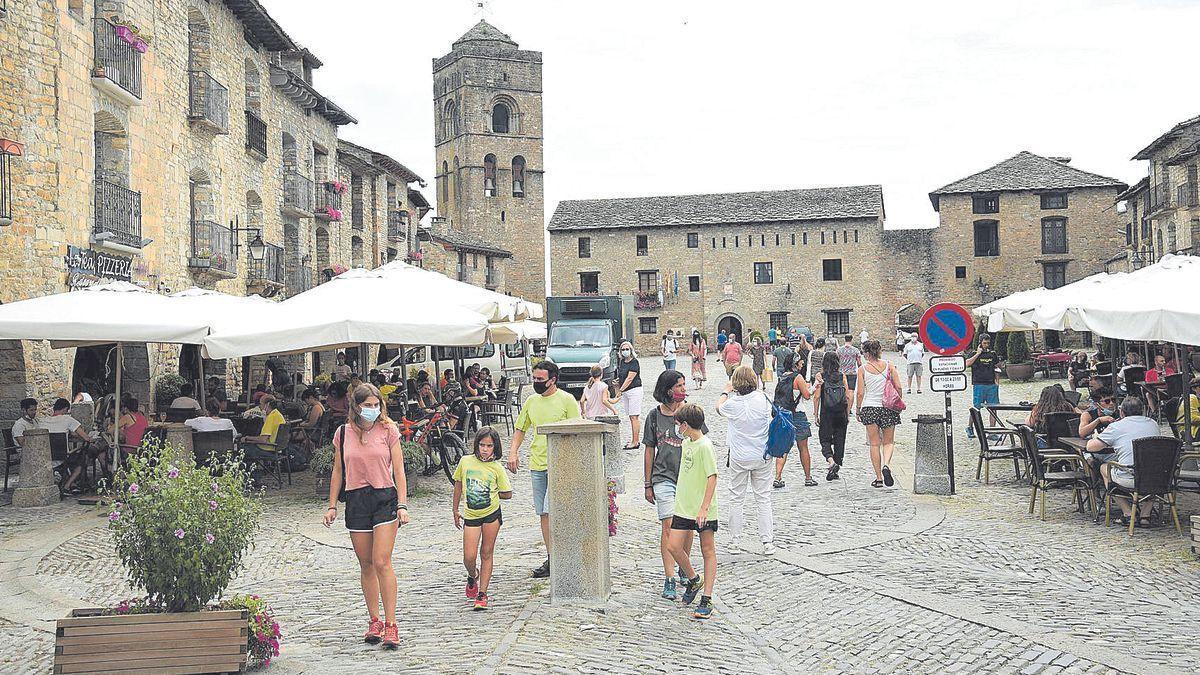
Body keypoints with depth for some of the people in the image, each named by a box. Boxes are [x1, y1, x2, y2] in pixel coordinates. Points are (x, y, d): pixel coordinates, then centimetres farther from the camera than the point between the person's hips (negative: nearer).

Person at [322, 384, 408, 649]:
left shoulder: (388, 430, 0)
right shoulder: (343, 433, 6)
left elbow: (398, 470, 0)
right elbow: (337, 471, 14)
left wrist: (402, 505, -7)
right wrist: (332, 505, 10)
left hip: (384, 497, -3)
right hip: (355, 500, 3)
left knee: (382, 562, -11)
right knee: (366, 565, 7)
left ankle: (391, 625, -7)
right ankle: (374, 621, 17)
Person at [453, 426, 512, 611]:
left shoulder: (497, 468, -4)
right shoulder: (465, 462, -1)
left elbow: (507, 494, 4)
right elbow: (458, 485, 12)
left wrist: (490, 494, -1)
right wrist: (455, 510, 14)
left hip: (492, 514, -1)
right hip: (471, 515, 1)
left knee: (486, 554, 5)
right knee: (469, 557, -3)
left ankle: (482, 594, 12)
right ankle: (472, 577, 31)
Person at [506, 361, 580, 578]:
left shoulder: (566, 400, -5)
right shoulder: (531, 402, 11)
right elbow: (520, 430, 19)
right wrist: (512, 453, 3)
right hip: (537, 464, 6)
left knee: (551, 511, -12)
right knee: (543, 513, 9)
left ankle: (553, 560, -5)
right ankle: (552, 557, 17)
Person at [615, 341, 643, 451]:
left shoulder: (634, 362, -11)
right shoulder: (621, 362, 13)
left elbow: (629, 379, -16)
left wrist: (620, 390, -17)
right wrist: (617, 381, 6)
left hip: (634, 390, -8)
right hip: (625, 392, 8)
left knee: (634, 417, -8)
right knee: (631, 417, 9)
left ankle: (635, 442, -8)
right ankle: (637, 440, 14)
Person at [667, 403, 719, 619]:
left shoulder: (705, 446, -15)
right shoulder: (686, 443, 11)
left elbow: (712, 478, -19)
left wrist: (704, 508, -23)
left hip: (704, 511, -8)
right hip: (684, 507, 8)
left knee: (708, 551, 2)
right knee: (674, 546, 1)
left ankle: (707, 599, 7)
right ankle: (694, 579, 25)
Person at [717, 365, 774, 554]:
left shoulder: (733, 403, -14)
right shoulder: (762, 399, -11)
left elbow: (718, 408, 10)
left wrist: (726, 391, 26)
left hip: (739, 458, -2)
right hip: (762, 457, 2)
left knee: (736, 499, 10)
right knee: (763, 499, 8)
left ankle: (736, 540, 13)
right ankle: (768, 542, 9)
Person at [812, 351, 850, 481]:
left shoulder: (820, 376, -4)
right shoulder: (842, 376, 1)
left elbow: (817, 397, -7)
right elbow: (848, 397, 0)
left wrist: (816, 414, 0)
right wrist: (848, 414, 9)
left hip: (826, 413, -2)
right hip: (841, 414, 2)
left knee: (825, 440, 7)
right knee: (839, 440, 11)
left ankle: (831, 462, -19)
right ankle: (835, 471, 15)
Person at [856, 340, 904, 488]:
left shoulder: (863, 369, -5)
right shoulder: (889, 366, -1)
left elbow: (860, 393, -5)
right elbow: (898, 388, -4)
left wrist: (858, 409, 7)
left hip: (870, 408, -1)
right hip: (888, 408, 1)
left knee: (874, 444, 8)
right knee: (888, 442, 12)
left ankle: (879, 478, 8)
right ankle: (886, 465, -16)